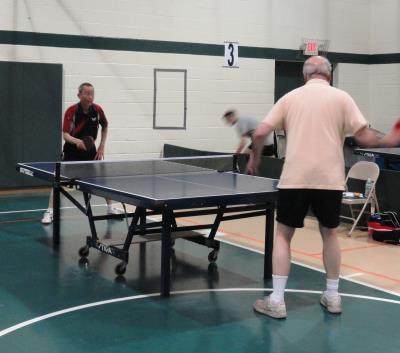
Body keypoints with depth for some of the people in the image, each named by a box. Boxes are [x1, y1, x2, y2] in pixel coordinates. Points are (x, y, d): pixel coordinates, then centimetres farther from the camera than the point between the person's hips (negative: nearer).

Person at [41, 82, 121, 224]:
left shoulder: (97, 110, -10)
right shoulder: (71, 111, -20)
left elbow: (105, 127, 9)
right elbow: (65, 134, -24)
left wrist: (101, 146, 3)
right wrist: (76, 141, -45)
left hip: (90, 150, 3)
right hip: (72, 150, -3)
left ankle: (110, 207, 23)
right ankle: (50, 212, -3)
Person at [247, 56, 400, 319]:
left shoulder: (290, 98, 7)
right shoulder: (341, 97, 3)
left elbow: (260, 133, 3)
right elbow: (364, 137, -3)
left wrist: (255, 158, 21)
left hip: (295, 178, 0)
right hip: (329, 179, 1)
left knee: (283, 235, 10)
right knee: (329, 234, 19)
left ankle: (277, 301, 7)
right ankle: (333, 296, 27)